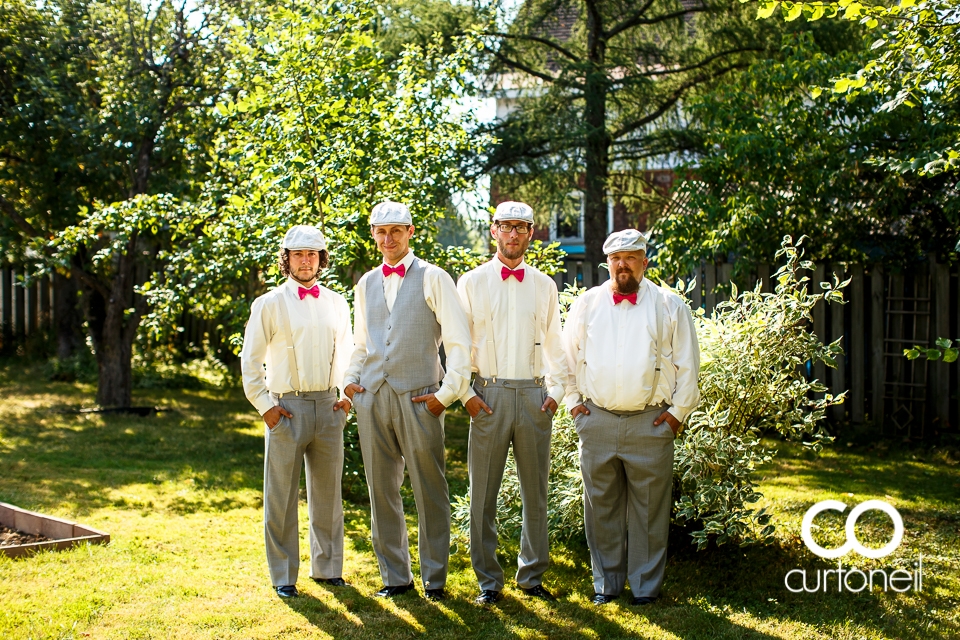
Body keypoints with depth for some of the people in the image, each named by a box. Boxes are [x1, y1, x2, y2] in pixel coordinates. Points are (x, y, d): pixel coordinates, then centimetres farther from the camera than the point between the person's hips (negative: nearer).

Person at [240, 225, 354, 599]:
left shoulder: (337, 304, 12)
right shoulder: (270, 304, 0)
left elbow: (346, 354, 22)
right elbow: (250, 361, 1)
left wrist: (347, 395, 10)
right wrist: (265, 405, -5)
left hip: (328, 407, 4)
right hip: (286, 407, -3)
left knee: (328, 493, 10)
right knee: (281, 496, 1)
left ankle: (327, 567, 22)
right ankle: (283, 575, 10)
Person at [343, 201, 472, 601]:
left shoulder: (432, 279, 0)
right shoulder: (366, 284, 15)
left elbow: (459, 341, -4)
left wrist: (448, 393, -8)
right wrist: (351, 379, 9)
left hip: (418, 398, -4)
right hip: (372, 397, 5)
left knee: (430, 493, 0)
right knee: (382, 491, 8)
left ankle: (434, 578, 12)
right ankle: (395, 576, 19)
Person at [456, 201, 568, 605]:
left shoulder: (544, 285, 12)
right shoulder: (472, 283, 6)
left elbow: (554, 345, 16)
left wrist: (556, 391, 4)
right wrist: (466, 393, -4)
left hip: (534, 395, 2)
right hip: (488, 395, -2)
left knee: (536, 491, 7)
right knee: (483, 492, 1)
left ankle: (532, 575, 19)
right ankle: (488, 580, 11)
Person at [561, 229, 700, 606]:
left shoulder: (670, 306, 3)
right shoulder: (586, 304, 9)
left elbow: (688, 365, 5)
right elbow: (567, 357, 16)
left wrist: (678, 411, 0)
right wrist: (573, 401, 9)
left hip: (651, 423, -2)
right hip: (597, 420, 2)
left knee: (649, 508, 3)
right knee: (601, 506, 8)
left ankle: (646, 585, 15)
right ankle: (606, 582, 20)